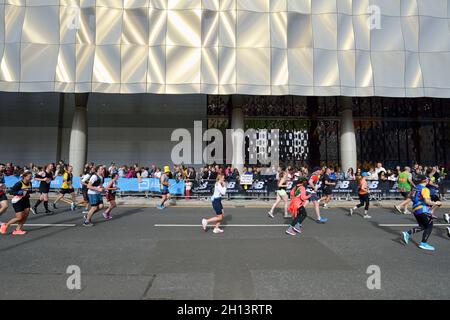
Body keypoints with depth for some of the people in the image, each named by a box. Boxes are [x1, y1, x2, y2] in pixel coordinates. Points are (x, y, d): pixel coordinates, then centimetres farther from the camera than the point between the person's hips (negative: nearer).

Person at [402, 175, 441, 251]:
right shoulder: (425, 189, -11)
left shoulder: (416, 188, 14)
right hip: (422, 210, -8)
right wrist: (435, 203, -5)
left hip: (415, 210, 8)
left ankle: (408, 234, 2)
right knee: (429, 226, 4)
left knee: (422, 226, 17)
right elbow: (427, 201, -20)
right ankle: (423, 243, 3)